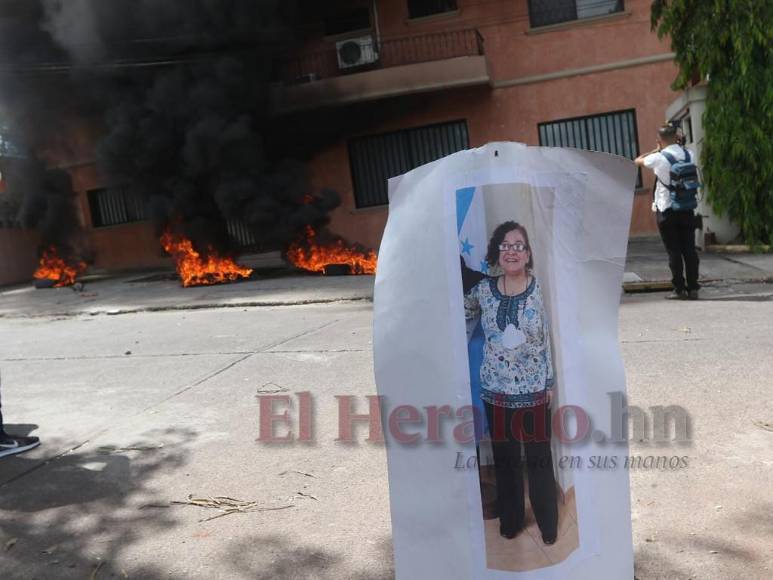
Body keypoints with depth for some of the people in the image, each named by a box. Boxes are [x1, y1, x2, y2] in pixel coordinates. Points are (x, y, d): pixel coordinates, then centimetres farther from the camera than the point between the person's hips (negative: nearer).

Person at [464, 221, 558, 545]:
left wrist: (550, 383, -2)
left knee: (539, 458, 11)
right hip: (496, 389, 2)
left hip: (533, 389, -1)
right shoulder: (483, 290, -5)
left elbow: (546, 340, -3)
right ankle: (510, 520, 36)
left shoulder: (539, 290, -9)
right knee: (504, 457, 15)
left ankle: (548, 523, 33)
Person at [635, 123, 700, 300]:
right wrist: (677, 143, 21)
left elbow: (637, 161, 7)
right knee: (689, 249, 8)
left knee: (674, 251, 1)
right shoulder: (689, 155, 3)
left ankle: (679, 289, 4)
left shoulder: (659, 158, -11)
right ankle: (692, 288, 11)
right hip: (687, 210, 4)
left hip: (666, 211, -4)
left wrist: (655, 150, 15)